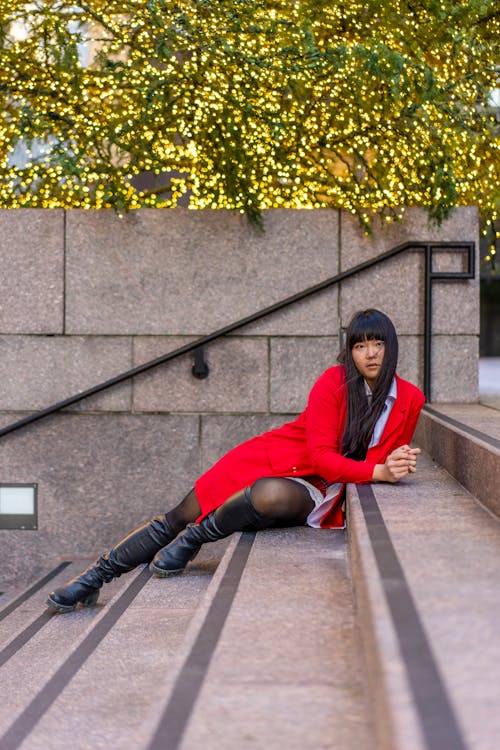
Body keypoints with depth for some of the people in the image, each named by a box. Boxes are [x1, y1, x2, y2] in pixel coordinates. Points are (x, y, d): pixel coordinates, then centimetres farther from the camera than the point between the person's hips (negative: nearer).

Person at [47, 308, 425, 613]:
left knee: (272, 496, -38)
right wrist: (377, 472, -30)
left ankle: (194, 539, -12)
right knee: (180, 517, -4)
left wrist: (396, 466, -17)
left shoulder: (409, 400, -4)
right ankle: (95, 577, 12)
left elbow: (380, 462, 5)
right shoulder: (334, 382, -12)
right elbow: (321, 455, -18)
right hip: (275, 460, 0)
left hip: (314, 492, 0)